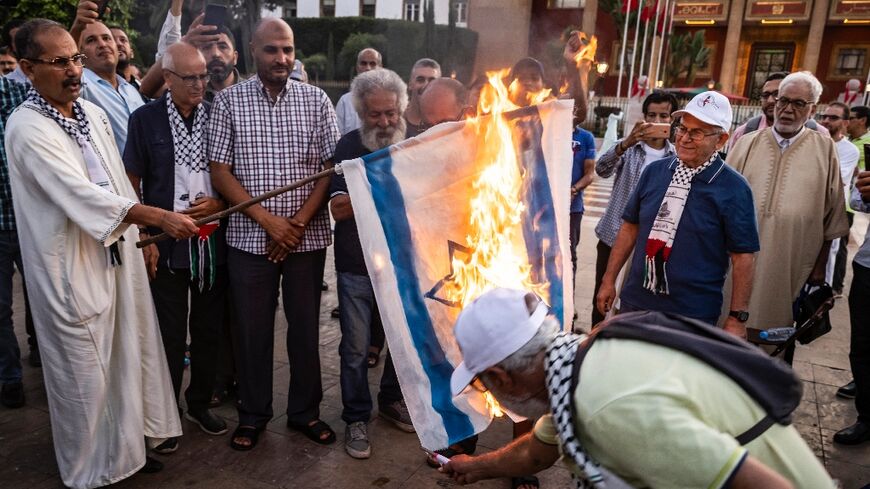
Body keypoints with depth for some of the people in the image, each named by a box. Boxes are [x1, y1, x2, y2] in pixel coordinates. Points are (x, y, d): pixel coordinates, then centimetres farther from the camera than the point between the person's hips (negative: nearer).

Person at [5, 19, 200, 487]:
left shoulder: (93, 112, 7)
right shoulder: (27, 128, -16)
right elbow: (80, 193, -27)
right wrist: (159, 217, -34)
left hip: (117, 254, 7)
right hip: (72, 269, -7)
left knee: (125, 357, 17)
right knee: (84, 374, 7)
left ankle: (125, 445, 36)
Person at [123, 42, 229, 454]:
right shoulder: (145, 119, -3)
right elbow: (131, 184, 1)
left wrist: (219, 203, -10)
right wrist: (143, 238, -5)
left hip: (213, 242, 2)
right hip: (166, 244, -2)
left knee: (208, 330, 13)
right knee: (169, 335, 7)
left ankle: (200, 404, 32)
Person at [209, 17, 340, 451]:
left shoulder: (316, 100, 2)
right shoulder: (229, 100, 0)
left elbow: (330, 168, 0)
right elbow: (219, 171, -3)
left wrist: (298, 224, -9)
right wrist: (268, 220, -12)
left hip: (307, 236, 1)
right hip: (249, 237, 0)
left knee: (305, 325, 10)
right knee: (252, 329, 9)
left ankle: (305, 410, 27)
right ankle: (252, 413, 27)